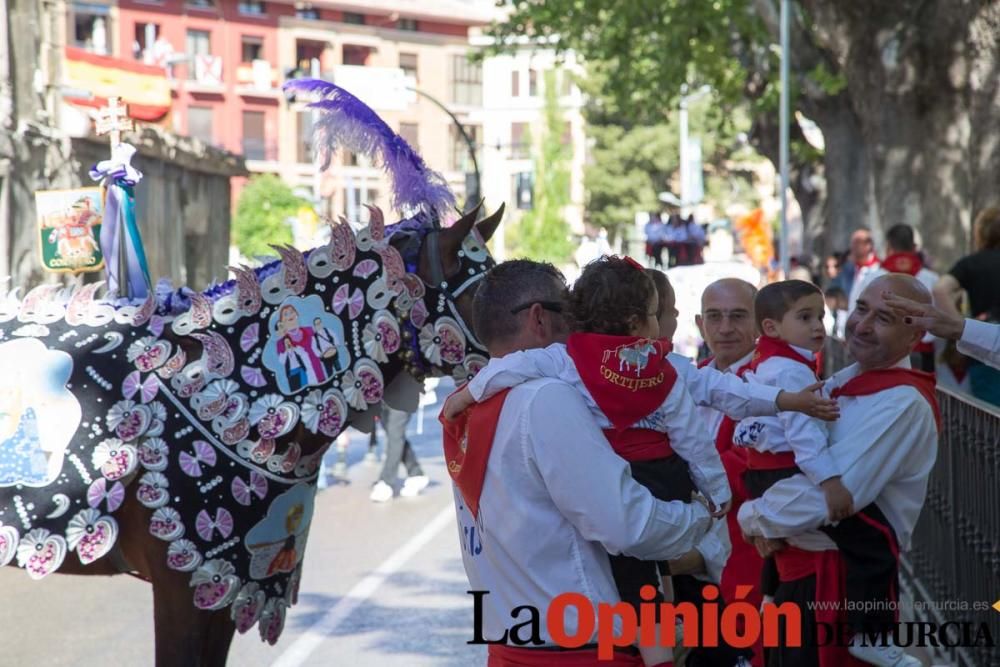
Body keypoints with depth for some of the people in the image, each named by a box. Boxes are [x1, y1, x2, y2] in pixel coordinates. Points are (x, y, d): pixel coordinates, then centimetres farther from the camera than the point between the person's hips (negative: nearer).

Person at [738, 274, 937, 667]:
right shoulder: (846, 381, 8)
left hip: (845, 580, -9)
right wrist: (768, 520, -8)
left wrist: (754, 517, -10)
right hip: (803, 567, 9)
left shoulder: (903, 404, -20)